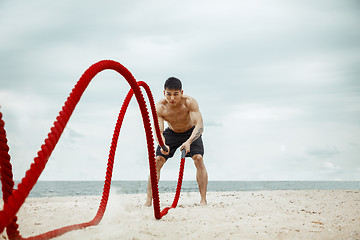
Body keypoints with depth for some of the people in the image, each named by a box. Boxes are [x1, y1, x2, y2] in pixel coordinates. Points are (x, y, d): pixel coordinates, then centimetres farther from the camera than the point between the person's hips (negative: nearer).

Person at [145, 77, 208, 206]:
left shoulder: (189, 102, -35)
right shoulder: (160, 107, -29)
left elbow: (199, 125, -43)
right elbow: (158, 132, -31)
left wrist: (189, 142, -60)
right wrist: (162, 145, -54)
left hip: (191, 133, -2)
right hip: (171, 133, 2)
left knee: (199, 159, -22)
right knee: (157, 161, -10)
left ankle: (203, 200, -17)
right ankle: (148, 200, -3)